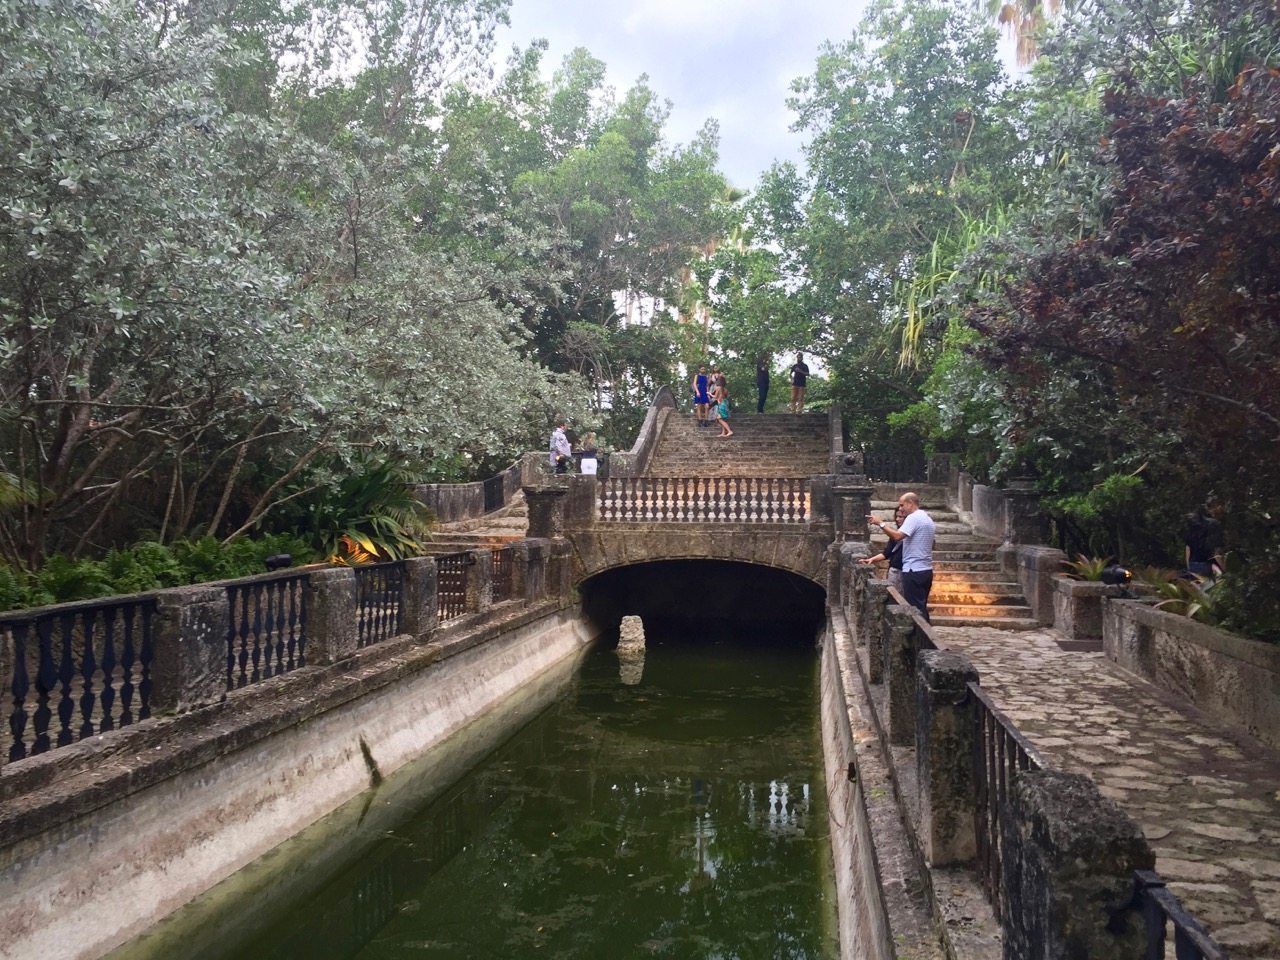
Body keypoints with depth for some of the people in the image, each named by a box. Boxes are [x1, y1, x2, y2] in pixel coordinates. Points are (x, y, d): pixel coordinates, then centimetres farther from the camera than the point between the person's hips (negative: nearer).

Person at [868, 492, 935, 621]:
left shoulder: (913, 518, -13)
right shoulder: (927, 519, 18)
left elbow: (897, 536, -26)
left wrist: (880, 524, -20)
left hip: (914, 571, -10)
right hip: (926, 570, 10)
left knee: (914, 609, -6)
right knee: (922, 608, 14)